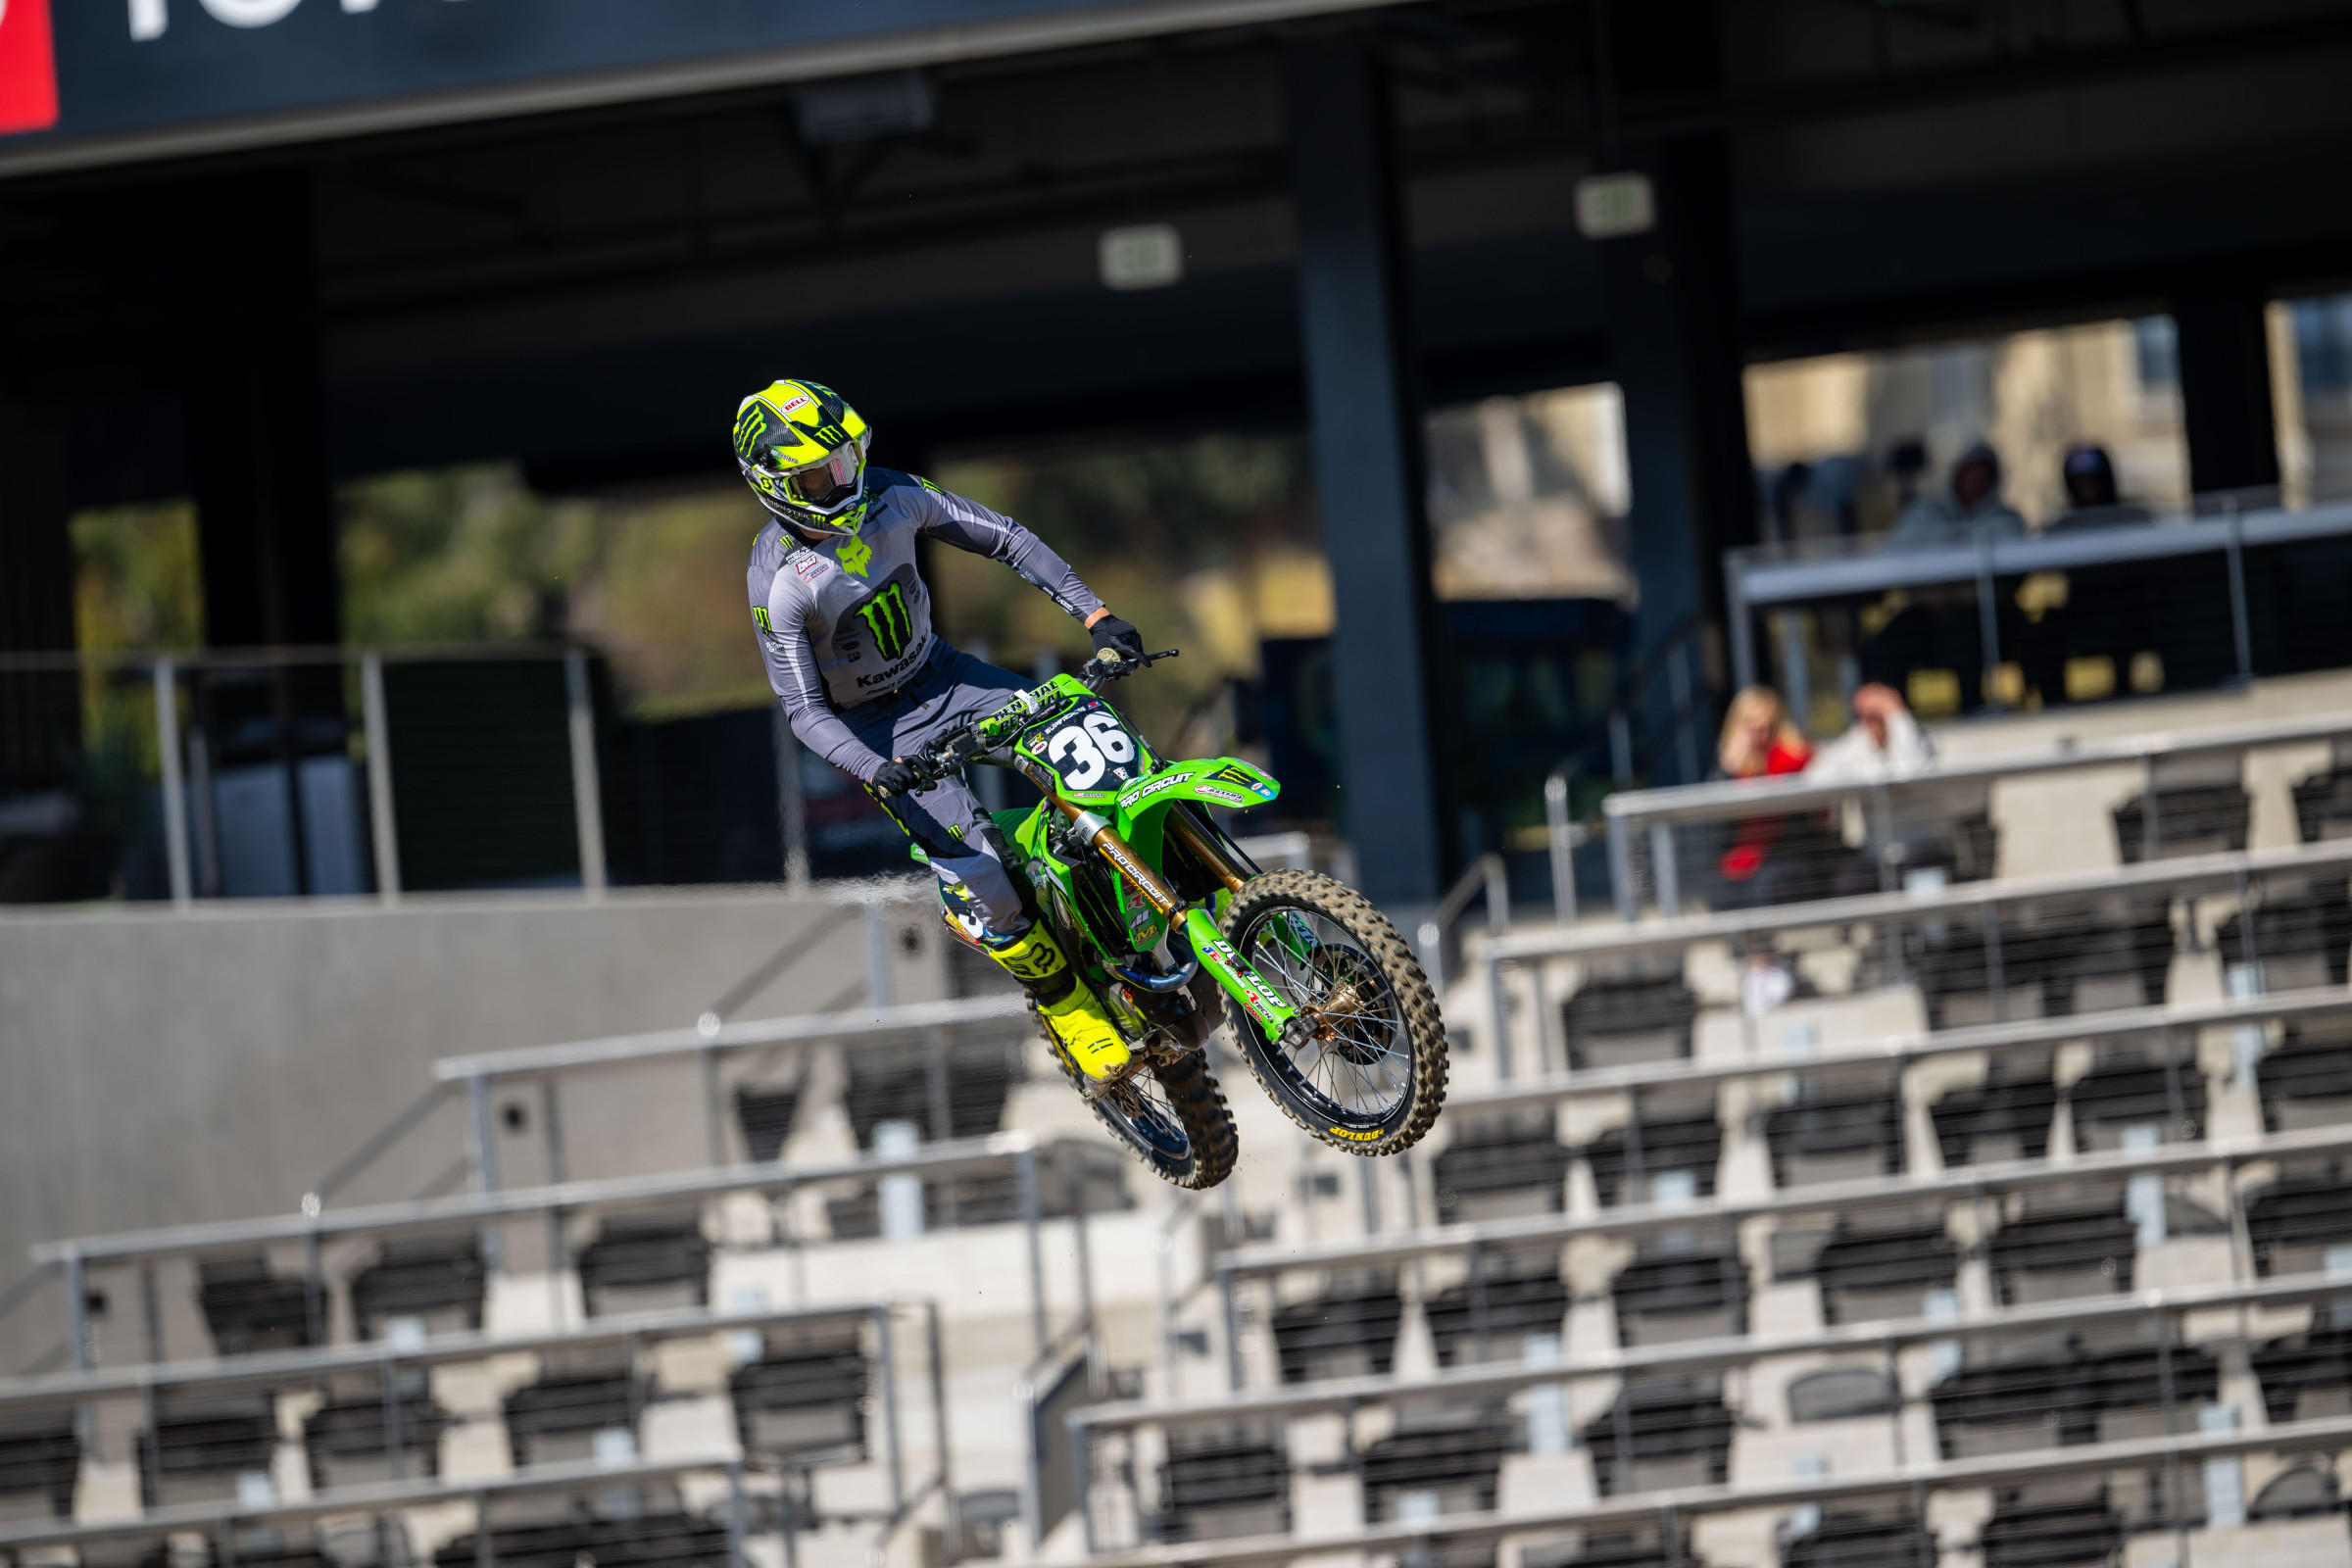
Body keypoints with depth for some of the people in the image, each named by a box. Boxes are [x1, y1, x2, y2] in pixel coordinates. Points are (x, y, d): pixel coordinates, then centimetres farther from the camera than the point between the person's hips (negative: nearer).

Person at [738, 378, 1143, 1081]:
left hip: (939, 673, 5)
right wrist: (875, 771, -38)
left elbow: (1005, 538, -5)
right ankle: (1062, 999, 4)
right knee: (983, 881, -18)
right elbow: (803, 708, -21)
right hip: (874, 723, -5)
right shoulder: (779, 582, -24)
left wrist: (1093, 611, -14)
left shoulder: (891, 496, -11)